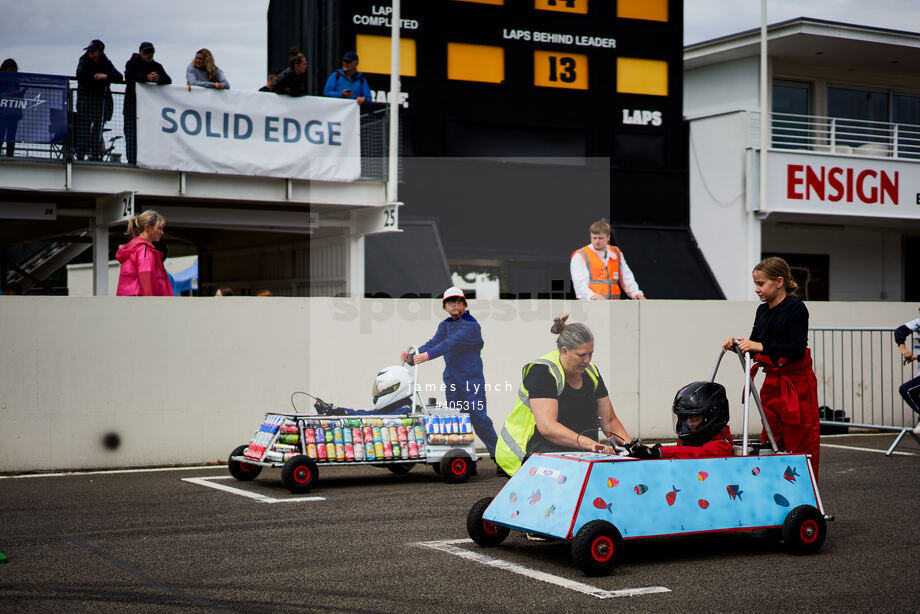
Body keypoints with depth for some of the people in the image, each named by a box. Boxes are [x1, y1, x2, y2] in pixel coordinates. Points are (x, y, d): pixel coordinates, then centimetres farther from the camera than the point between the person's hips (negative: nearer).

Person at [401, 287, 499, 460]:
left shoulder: (471, 325, -10)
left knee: (478, 417, -10)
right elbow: (433, 342, 3)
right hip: (451, 379, 6)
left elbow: (452, 343, -23)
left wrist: (427, 355, -34)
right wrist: (412, 357, -14)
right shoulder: (445, 325, 14)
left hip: (471, 379, -6)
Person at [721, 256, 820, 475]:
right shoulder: (762, 311, 10)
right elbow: (754, 345, 16)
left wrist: (761, 347, -27)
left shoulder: (796, 309, -12)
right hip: (772, 382, 8)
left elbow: (797, 349, -21)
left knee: (801, 441, -3)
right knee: (770, 440, 9)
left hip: (796, 384, -8)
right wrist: (736, 343, -4)